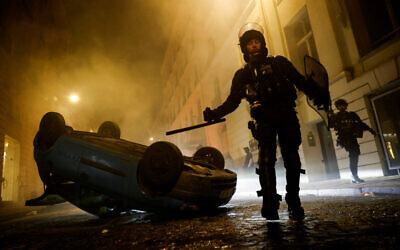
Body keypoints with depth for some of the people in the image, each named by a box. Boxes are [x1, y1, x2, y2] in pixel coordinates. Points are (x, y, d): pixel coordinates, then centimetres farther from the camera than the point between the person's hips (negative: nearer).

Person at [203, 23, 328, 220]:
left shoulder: (279, 63, 17)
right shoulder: (242, 75, 17)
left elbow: (301, 82, 13)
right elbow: (232, 102, 14)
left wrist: (317, 95, -5)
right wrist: (214, 113, -3)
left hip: (286, 116, 1)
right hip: (264, 120, 0)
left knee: (291, 158, -4)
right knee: (266, 158, -16)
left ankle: (293, 201, 8)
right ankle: (270, 203, -13)